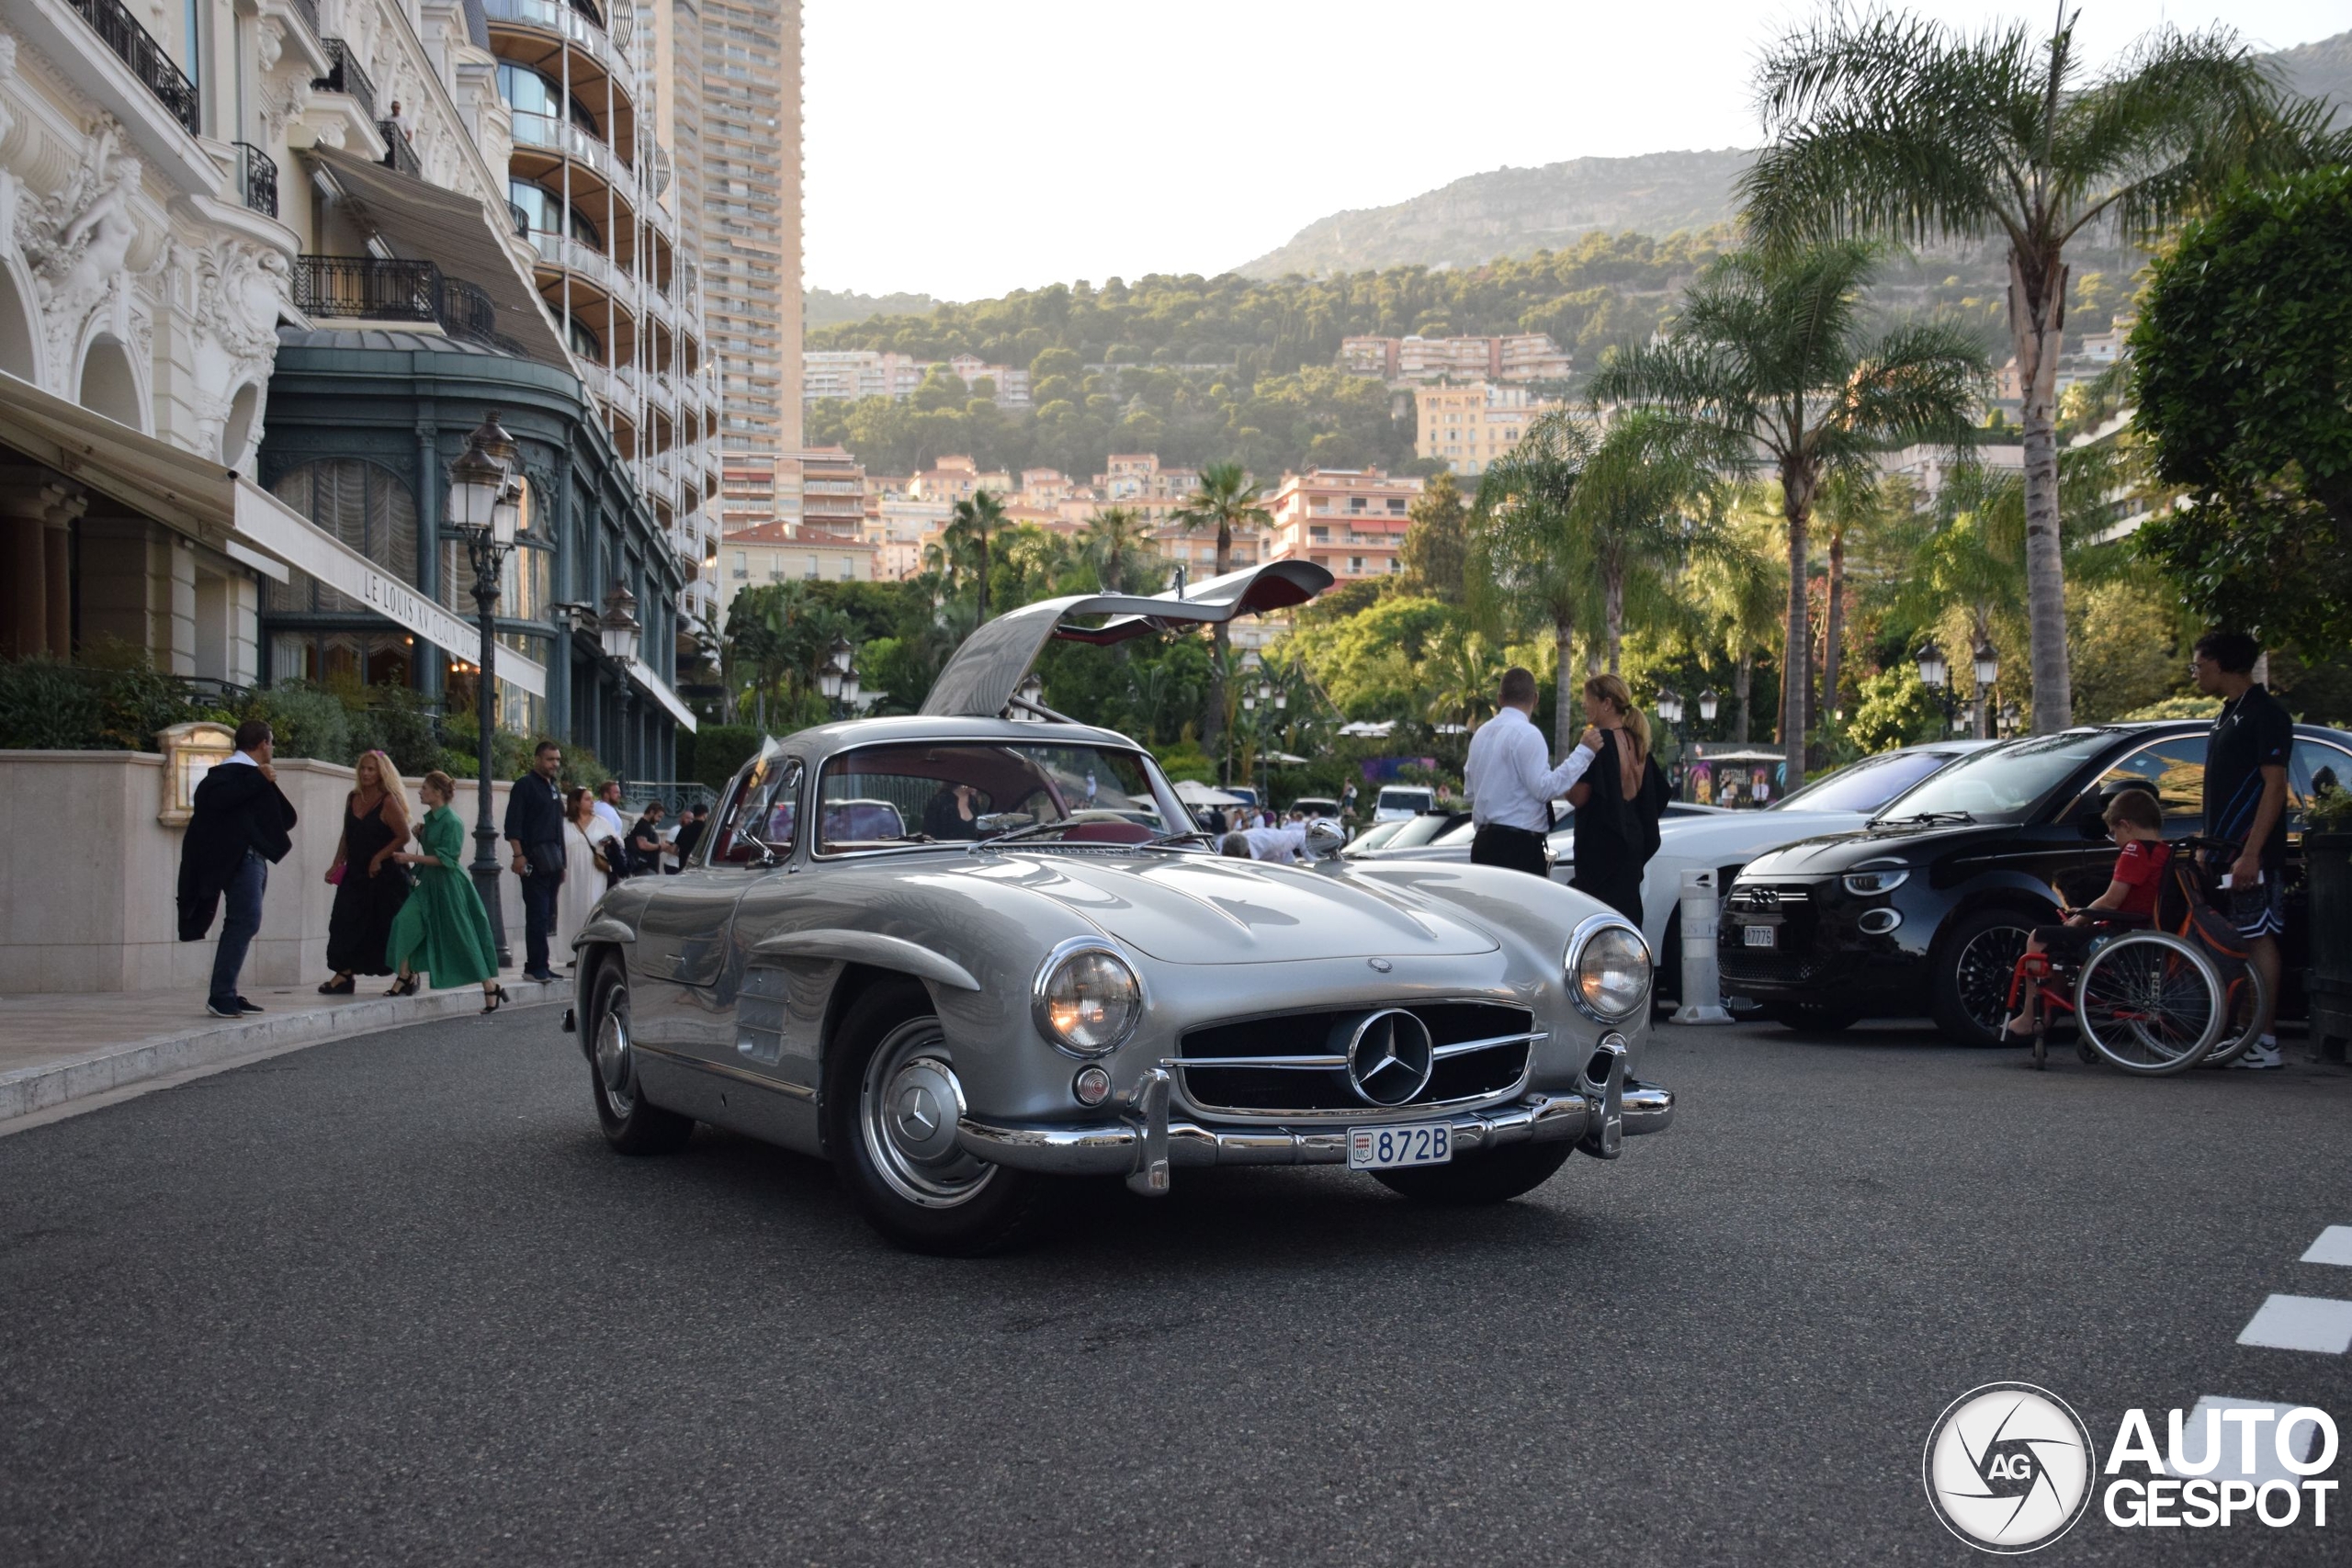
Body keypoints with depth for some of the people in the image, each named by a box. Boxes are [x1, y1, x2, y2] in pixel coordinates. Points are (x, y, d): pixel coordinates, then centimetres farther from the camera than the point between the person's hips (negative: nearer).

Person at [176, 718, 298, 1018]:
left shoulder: (248, 772, 19)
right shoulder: (234, 770, -12)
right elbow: (217, 797, -30)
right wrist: (259, 780, -28)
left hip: (253, 857, 11)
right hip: (241, 857, -11)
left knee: (241, 924, 11)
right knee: (246, 921, -16)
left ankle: (226, 994, 15)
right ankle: (221, 996, -16)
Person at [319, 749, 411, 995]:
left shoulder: (388, 801, -11)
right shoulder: (353, 798, 8)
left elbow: (403, 836, -14)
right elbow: (347, 836, 15)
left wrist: (378, 858, -16)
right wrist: (337, 864, 9)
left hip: (384, 875, -6)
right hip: (355, 874, 6)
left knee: (387, 927, 1)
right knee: (345, 923, -4)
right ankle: (343, 976, -2)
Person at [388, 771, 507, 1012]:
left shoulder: (452, 822, -16)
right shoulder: (429, 818, 9)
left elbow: (446, 858, -20)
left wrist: (411, 858, -20)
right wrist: (420, 836, 2)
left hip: (449, 884, -8)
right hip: (429, 883, 8)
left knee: (464, 937, -1)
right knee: (405, 921, -9)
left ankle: (491, 987, 9)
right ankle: (406, 978, 0)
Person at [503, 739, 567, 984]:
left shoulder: (553, 788, 21)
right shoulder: (525, 785, -3)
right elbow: (513, 824, -11)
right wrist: (519, 855, -19)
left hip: (553, 861, 8)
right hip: (534, 860, -8)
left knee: (546, 915, 7)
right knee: (537, 914, -11)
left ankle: (539, 966, 11)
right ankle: (535, 967, -10)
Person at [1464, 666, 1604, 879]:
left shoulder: (1481, 733, 13)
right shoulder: (1527, 733, -11)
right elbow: (1545, 788, -15)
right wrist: (1583, 752, -13)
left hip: (1483, 842, 8)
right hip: (1519, 845, -8)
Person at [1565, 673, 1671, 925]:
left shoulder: (1600, 742, -14)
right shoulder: (1636, 742, 11)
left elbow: (1579, 796, -16)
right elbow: (1658, 793, 18)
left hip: (1601, 845, -9)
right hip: (1633, 841, 9)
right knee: (1627, 912, 12)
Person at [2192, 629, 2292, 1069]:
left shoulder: (2265, 714, -11)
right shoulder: (2227, 715, 17)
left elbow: (2274, 786, -17)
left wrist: (2250, 852, -23)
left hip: (2251, 853, -9)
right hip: (2226, 850, 9)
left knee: (2259, 938, -7)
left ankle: (2265, 1042, -5)